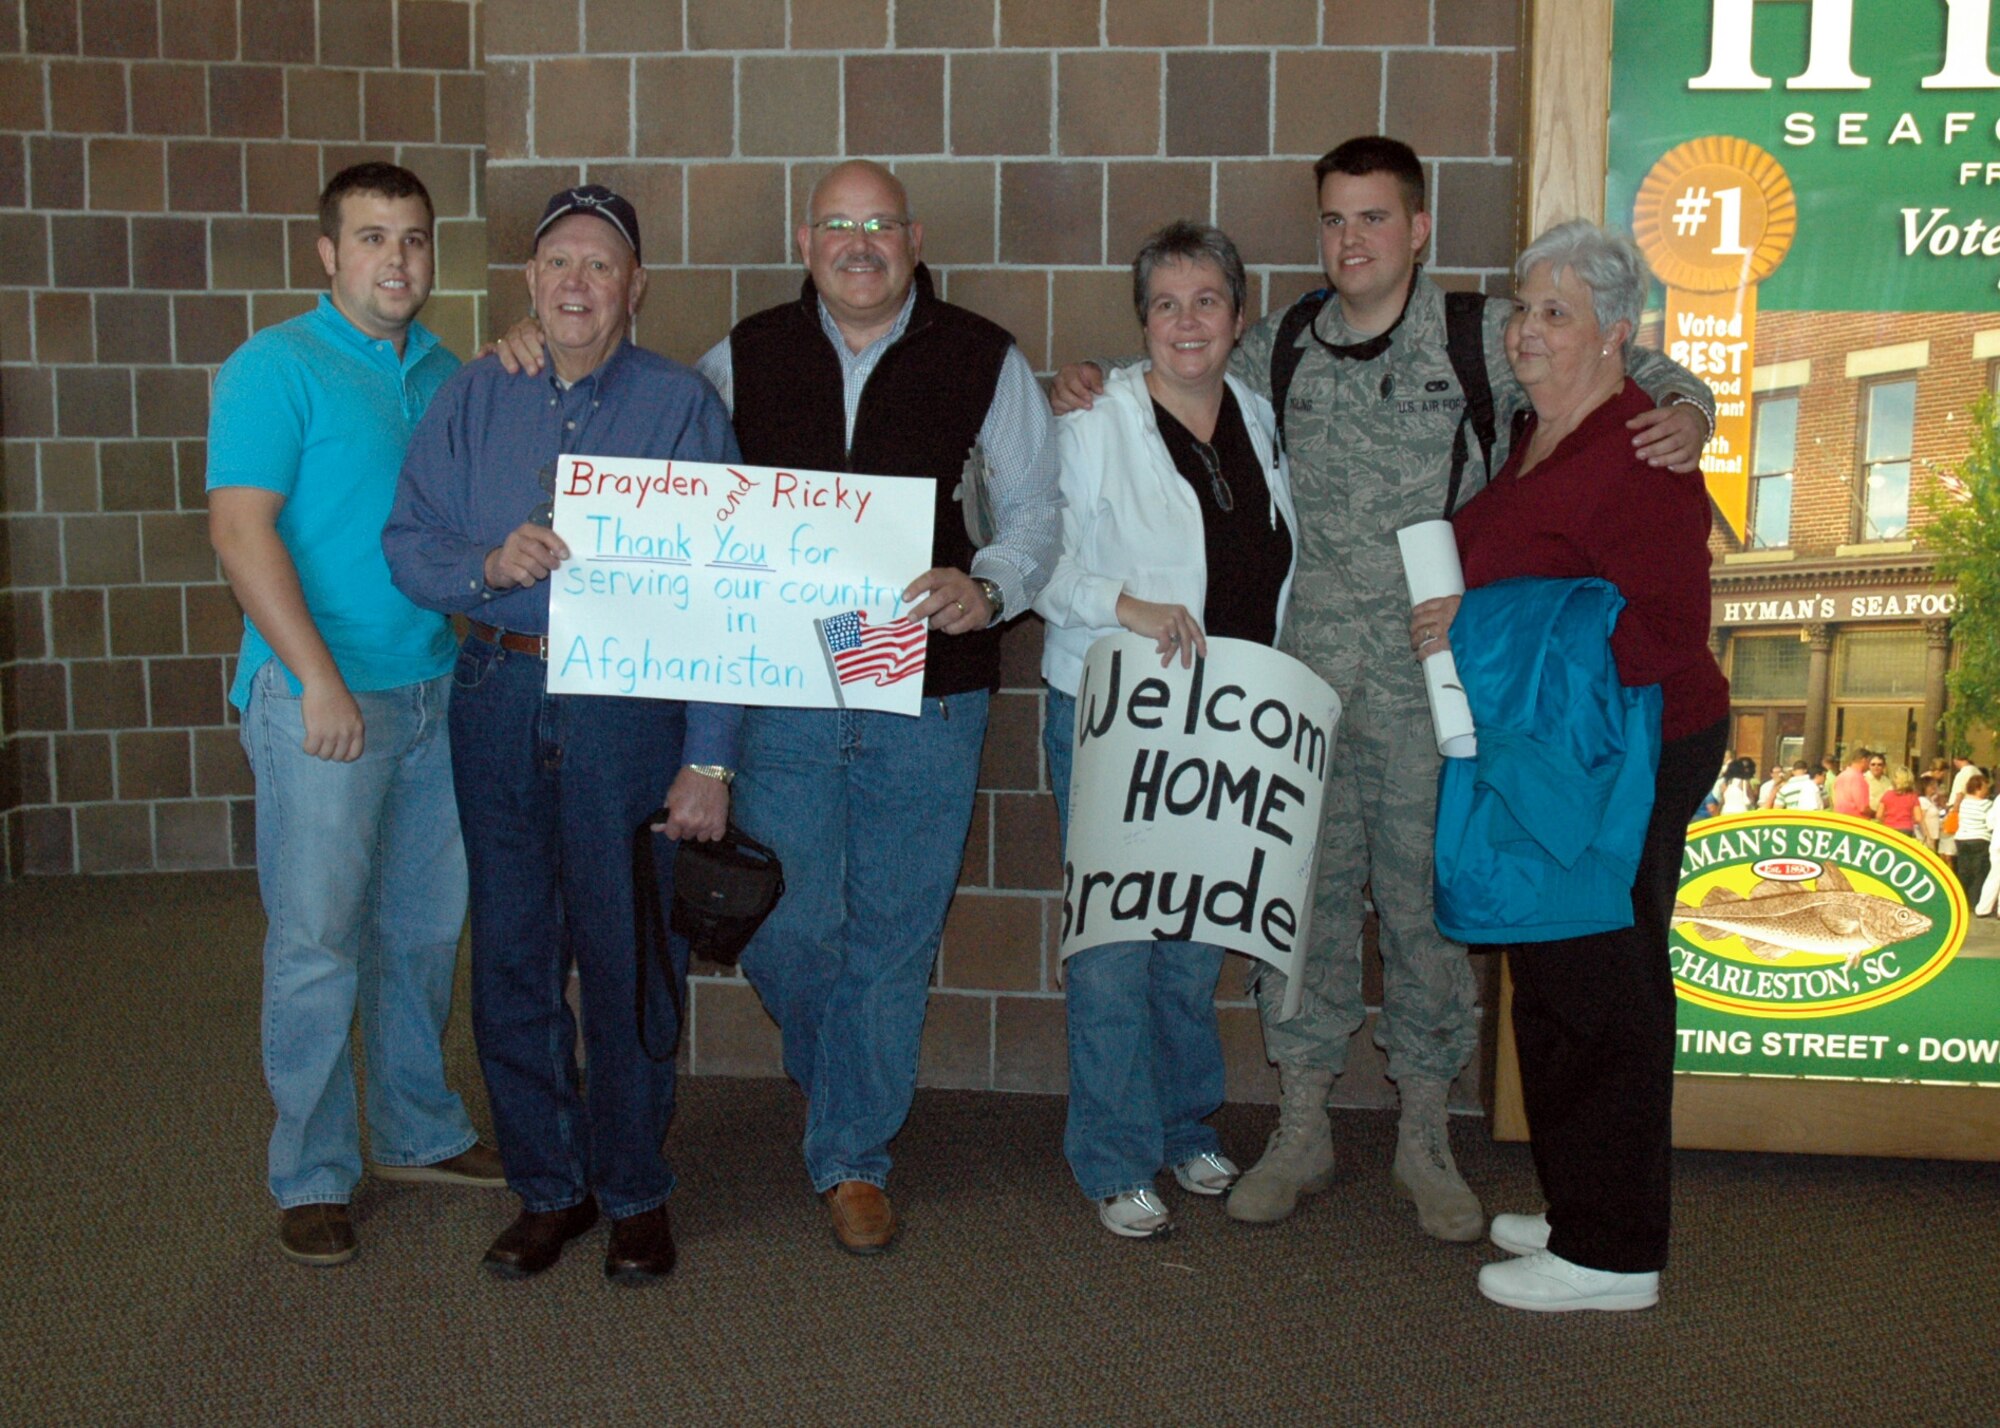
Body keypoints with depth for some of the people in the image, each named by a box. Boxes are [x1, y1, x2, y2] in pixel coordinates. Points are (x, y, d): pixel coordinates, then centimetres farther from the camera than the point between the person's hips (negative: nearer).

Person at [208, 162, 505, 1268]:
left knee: (424, 926, 14)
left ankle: (418, 1132, 28)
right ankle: (311, 1175, 10)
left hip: (436, 688, 6)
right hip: (322, 695, -6)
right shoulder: (274, 369, -5)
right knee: (318, 940, -2)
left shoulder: (445, 374, 14)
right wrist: (319, 679, -19)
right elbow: (241, 530, -13)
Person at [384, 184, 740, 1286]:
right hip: (498, 698, 3)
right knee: (510, 955, 9)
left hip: (630, 709, -3)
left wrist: (709, 759, -11)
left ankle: (635, 1194, 22)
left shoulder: (682, 406, -1)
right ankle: (546, 1188, 25)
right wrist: (488, 566, -16)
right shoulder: (472, 400, 10)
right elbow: (406, 544, 7)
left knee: (629, 959, 3)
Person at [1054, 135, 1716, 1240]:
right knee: (1302, 892, 8)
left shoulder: (1487, 339, -1)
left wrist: (1684, 414, -15)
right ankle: (1301, 1130, 23)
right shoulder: (1277, 348, 8)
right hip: (1304, 673, 2)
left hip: (1433, 680, -2)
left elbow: (1638, 378, 6)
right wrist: (1099, 402, 7)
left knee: (1428, 897, 6)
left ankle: (1425, 1140, 23)